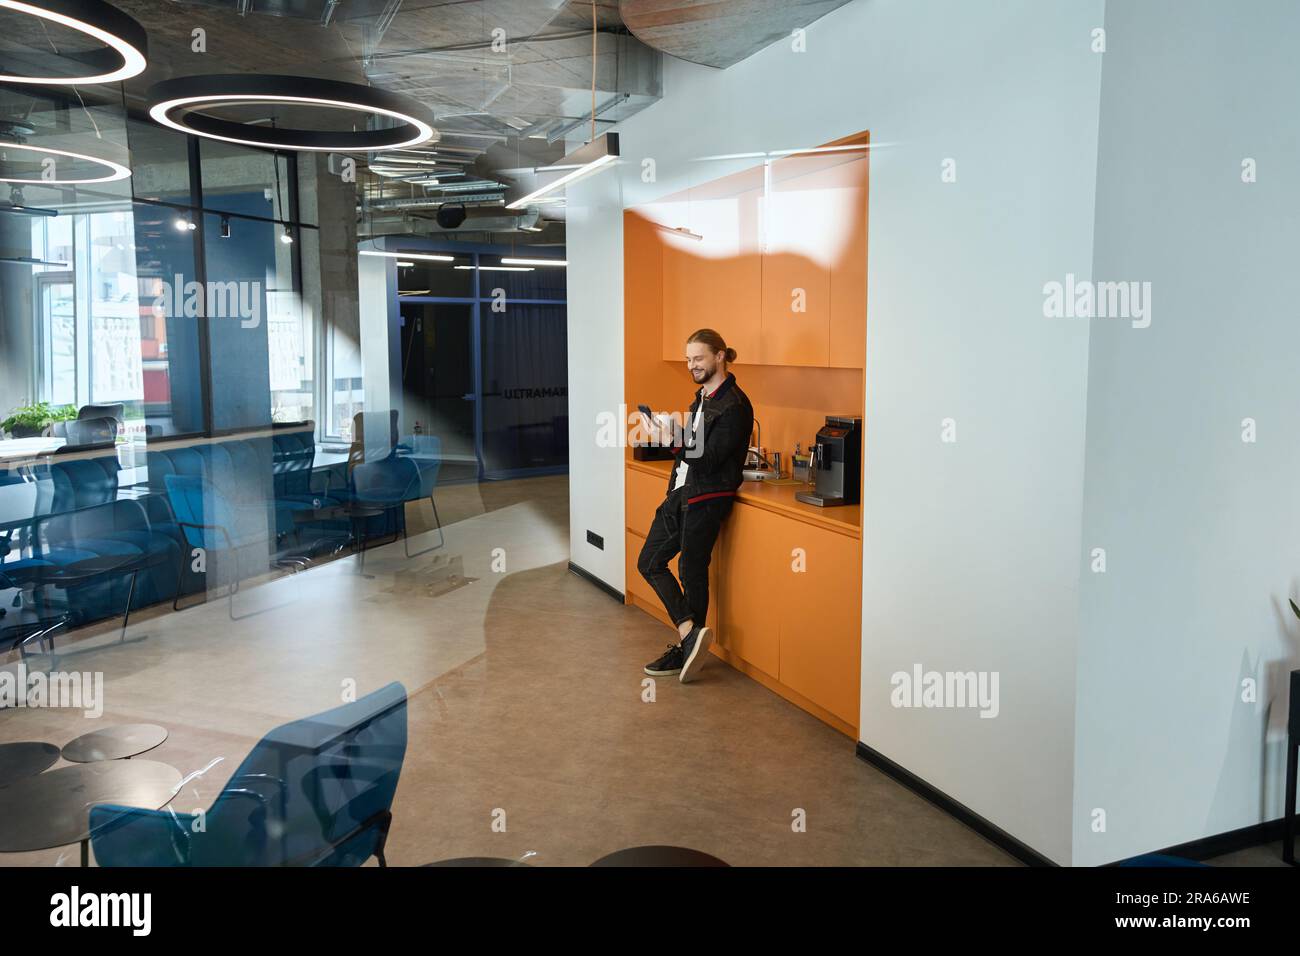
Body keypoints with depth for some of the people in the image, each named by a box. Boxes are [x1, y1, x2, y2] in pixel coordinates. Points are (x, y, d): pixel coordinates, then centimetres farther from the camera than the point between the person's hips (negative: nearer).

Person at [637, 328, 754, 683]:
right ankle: (690, 636, 4)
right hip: (681, 493, 10)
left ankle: (687, 649, 15)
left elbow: (709, 458, -19)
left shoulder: (734, 406, -15)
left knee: (692, 573, 0)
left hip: (707, 498, -10)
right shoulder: (703, 396, 14)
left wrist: (672, 440, -24)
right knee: (650, 562, 6)